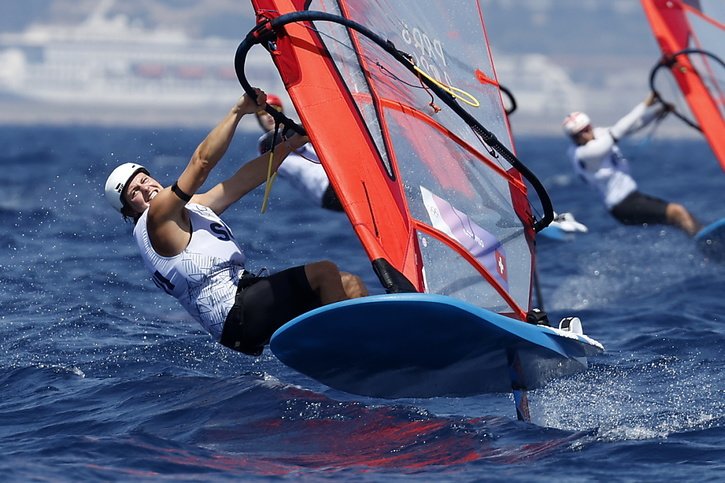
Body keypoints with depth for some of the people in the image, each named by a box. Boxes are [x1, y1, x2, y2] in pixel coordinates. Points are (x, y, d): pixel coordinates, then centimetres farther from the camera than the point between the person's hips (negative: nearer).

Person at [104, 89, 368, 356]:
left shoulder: (190, 206, 26)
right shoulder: (158, 213, -3)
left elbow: (243, 181, 23)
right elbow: (201, 162, -14)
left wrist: (292, 142, 16)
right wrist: (238, 111, -13)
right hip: (235, 316, -10)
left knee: (350, 284, 2)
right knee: (324, 272, -18)